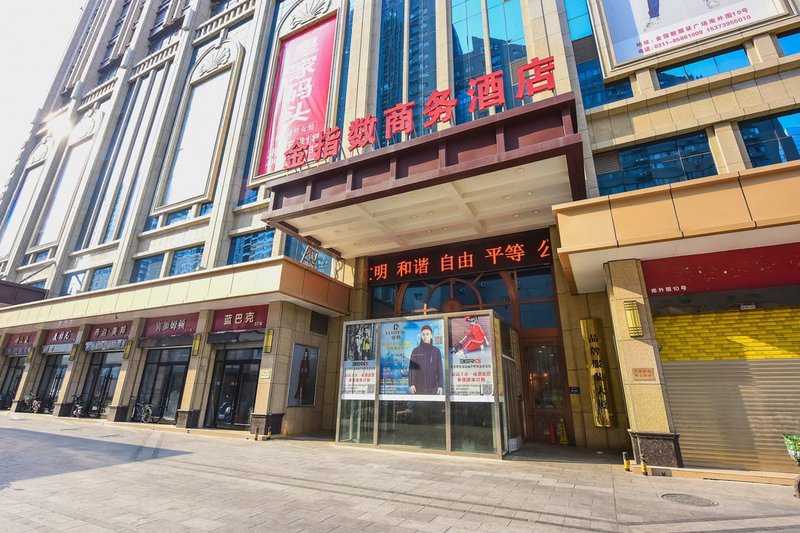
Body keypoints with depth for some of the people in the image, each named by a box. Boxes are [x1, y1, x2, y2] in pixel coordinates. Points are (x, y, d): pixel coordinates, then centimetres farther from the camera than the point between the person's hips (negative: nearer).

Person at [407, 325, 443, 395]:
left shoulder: (436, 351, 6)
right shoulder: (415, 351, 3)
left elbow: (439, 370, 5)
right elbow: (411, 369, 1)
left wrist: (440, 385, -1)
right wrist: (411, 384, -7)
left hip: (432, 387, 1)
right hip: (419, 387, -1)